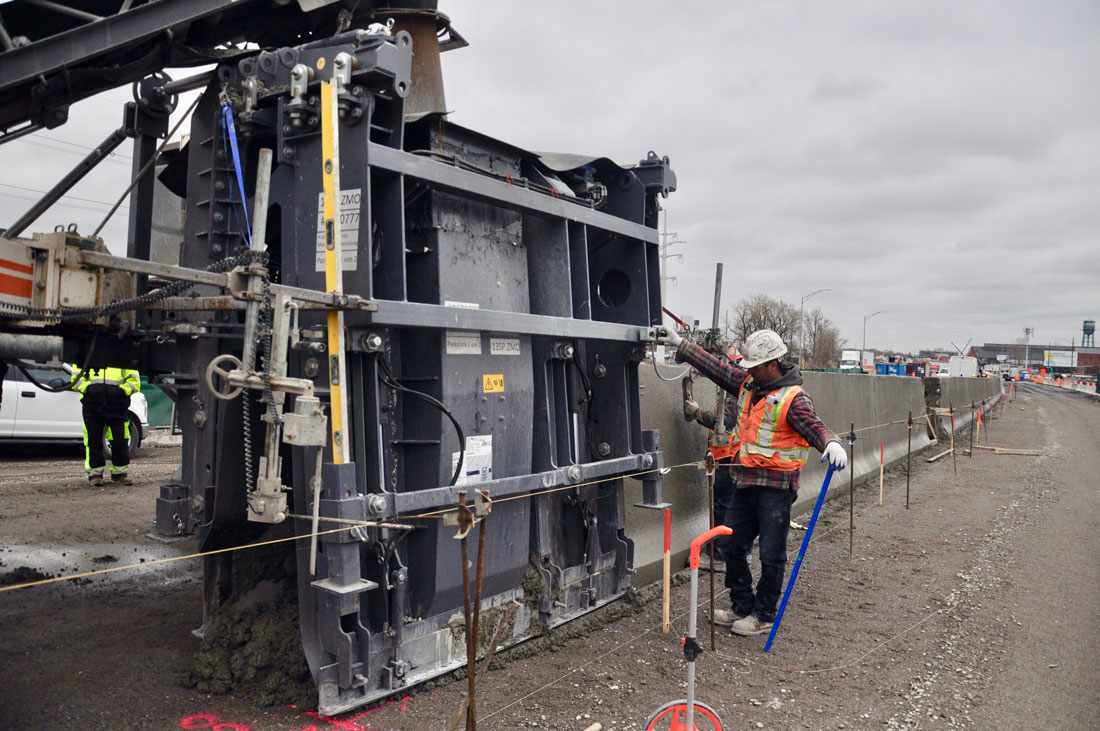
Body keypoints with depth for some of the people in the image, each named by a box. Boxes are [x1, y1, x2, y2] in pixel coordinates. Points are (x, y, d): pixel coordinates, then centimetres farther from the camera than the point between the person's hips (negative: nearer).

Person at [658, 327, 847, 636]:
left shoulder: (793, 398, -13)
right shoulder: (747, 384, 8)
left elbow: (814, 426, -25)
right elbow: (716, 367, 15)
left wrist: (832, 443, -47)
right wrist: (680, 345, 16)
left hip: (776, 486, -8)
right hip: (746, 483, 8)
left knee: (771, 555, 1)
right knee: (733, 547, 15)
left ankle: (764, 615, 17)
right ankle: (742, 606, 30)